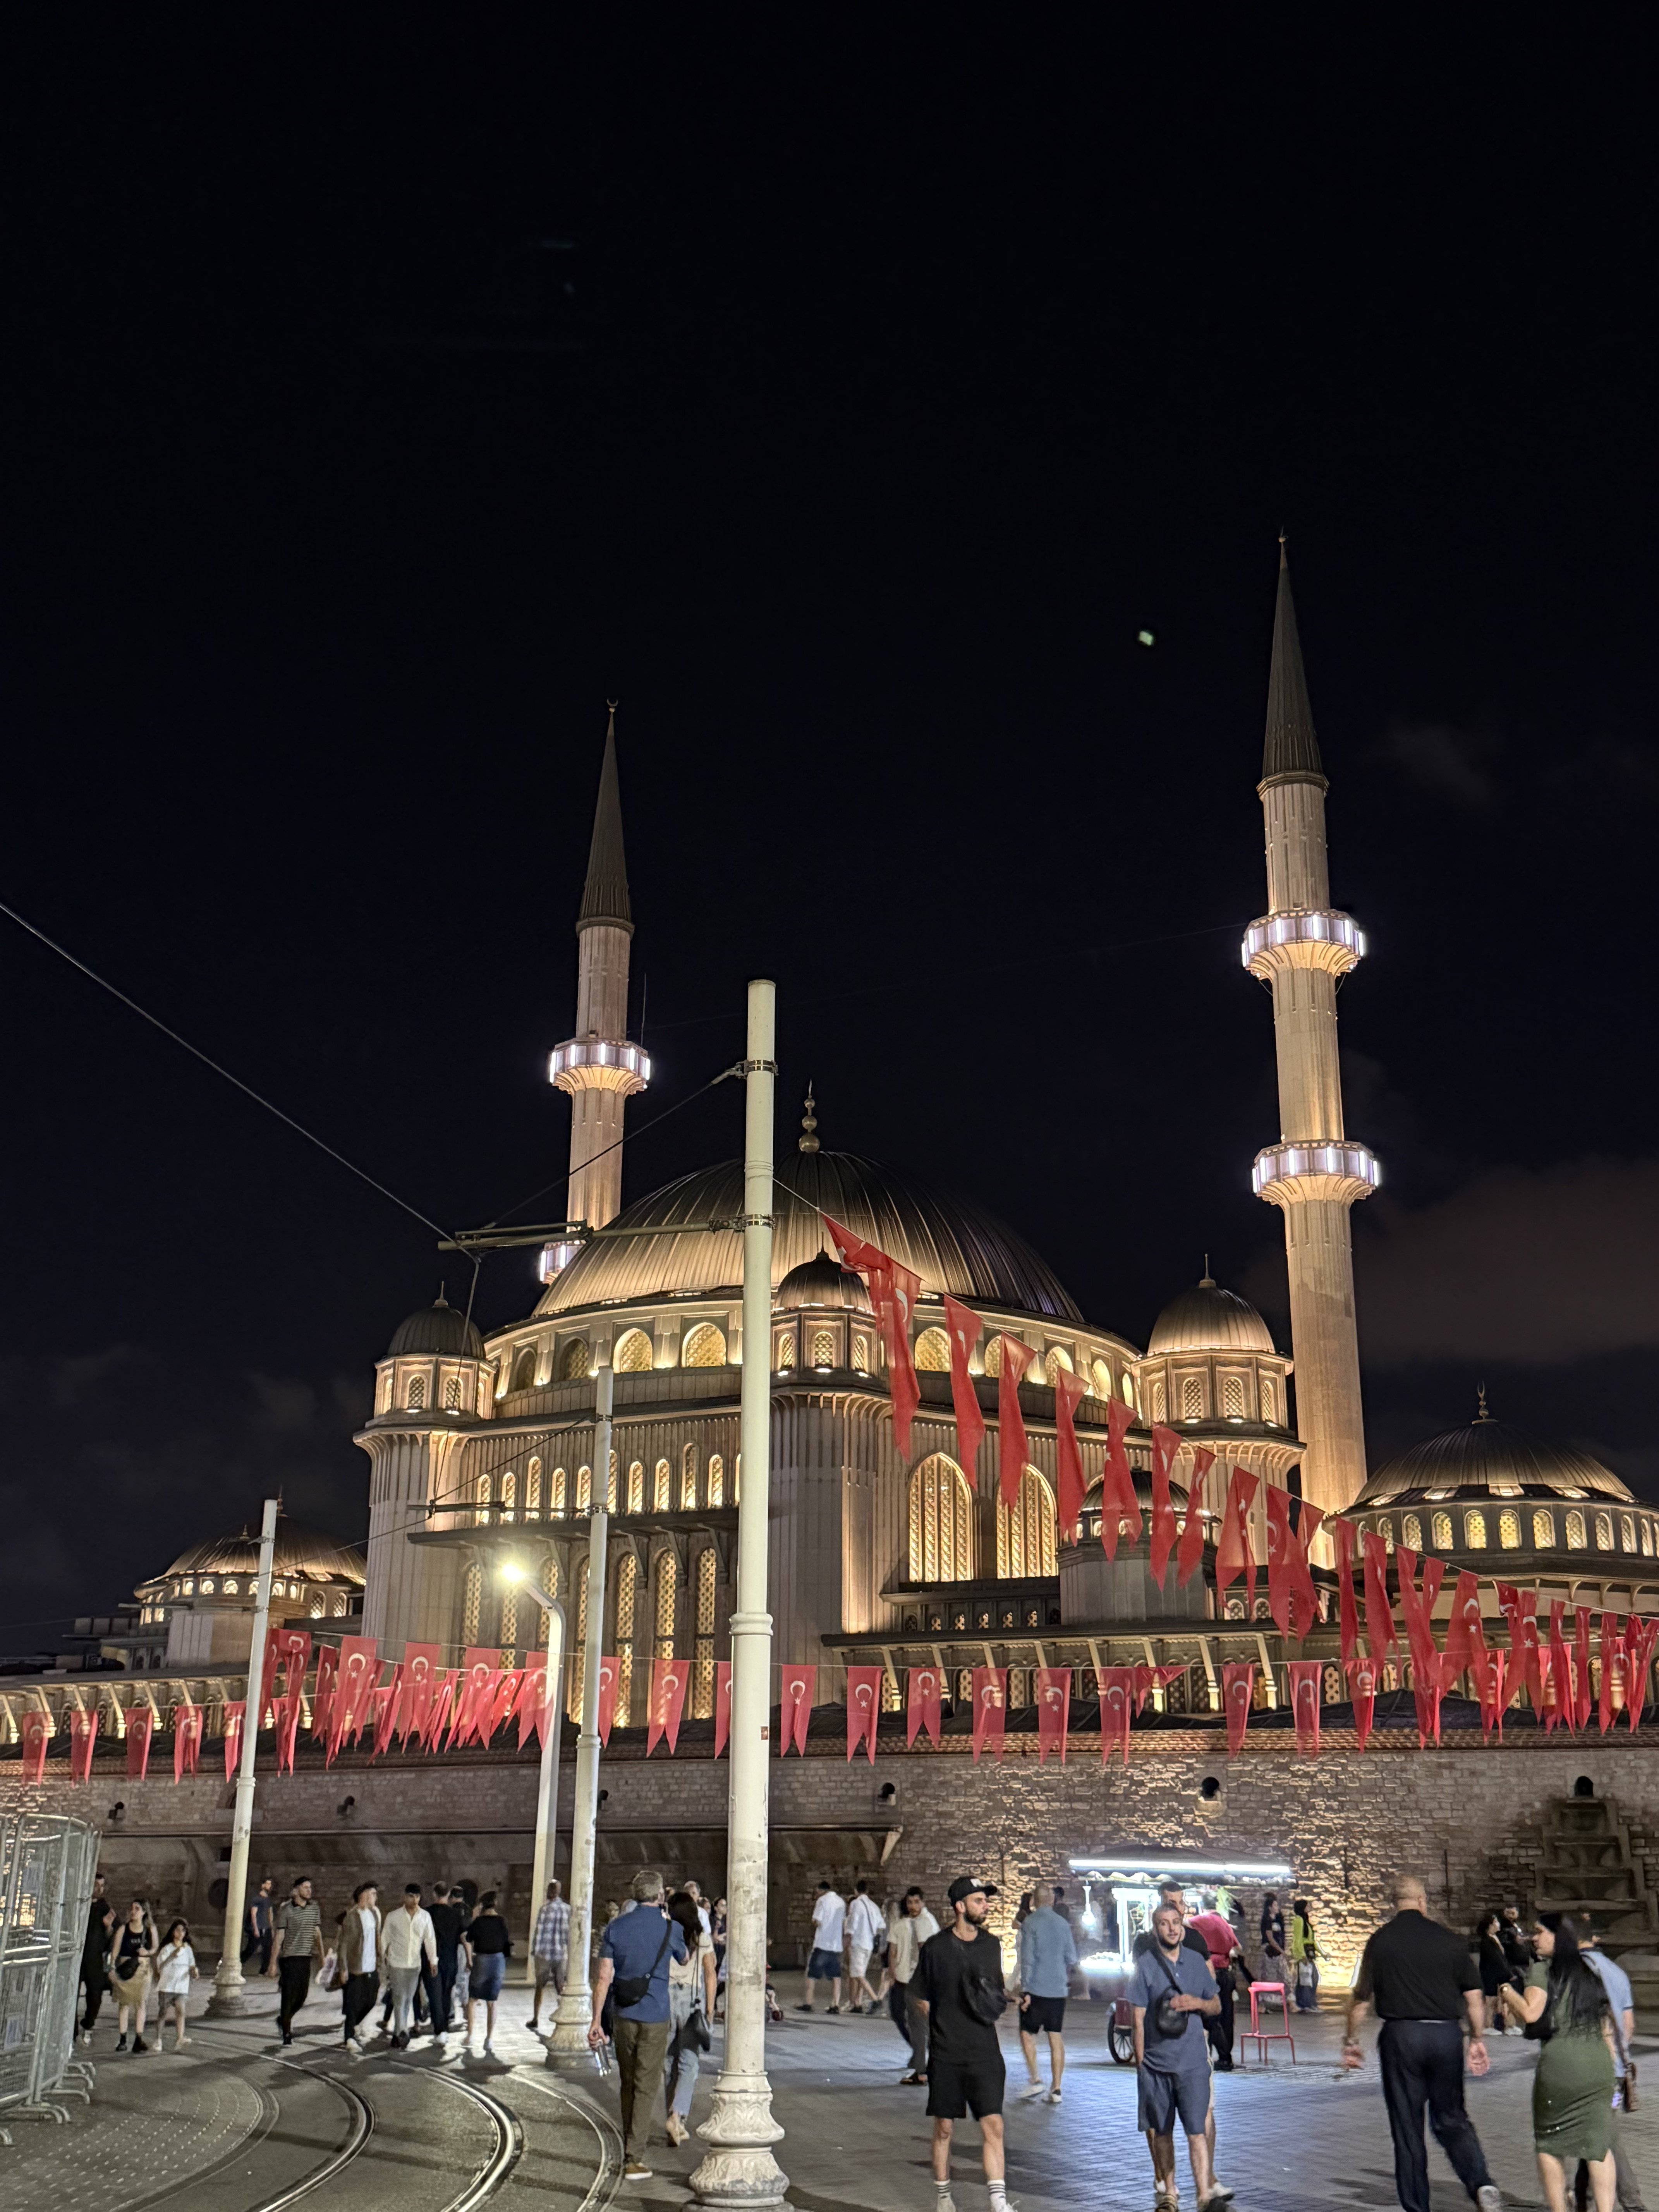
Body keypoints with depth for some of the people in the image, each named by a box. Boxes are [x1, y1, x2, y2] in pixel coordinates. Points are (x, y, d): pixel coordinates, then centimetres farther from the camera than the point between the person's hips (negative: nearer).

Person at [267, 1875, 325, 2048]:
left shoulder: (315, 1909, 8)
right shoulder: (286, 1911, -8)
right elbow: (278, 1938, -8)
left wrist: (321, 1955, 14)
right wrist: (273, 1963, -9)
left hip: (306, 1958, 5)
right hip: (290, 1958, -5)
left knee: (303, 1995, 9)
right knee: (289, 1995, -4)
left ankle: (283, 2019, 34)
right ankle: (287, 2033, 9)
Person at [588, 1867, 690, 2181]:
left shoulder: (616, 1928, 0)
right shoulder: (670, 1928, -6)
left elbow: (604, 1977, -3)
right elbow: (685, 1959, 16)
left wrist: (596, 2021, 0)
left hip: (624, 2016, 3)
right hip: (655, 2017, -3)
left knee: (627, 2085, 16)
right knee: (645, 2088, 0)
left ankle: (629, 2150, 26)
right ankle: (634, 2159, -4)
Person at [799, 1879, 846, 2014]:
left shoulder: (823, 1900, -7)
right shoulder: (842, 1902, 13)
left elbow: (817, 1922, -11)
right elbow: (844, 1923, 16)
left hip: (822, 1943, -6)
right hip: (837, 1944, 6)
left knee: (811, 1974, 4)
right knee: (836, 1976, 5)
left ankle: (808, 2003, 3)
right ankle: (835, 2005, -1)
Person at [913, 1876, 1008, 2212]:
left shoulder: (991, 1945, 6)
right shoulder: (936, 1947, -5)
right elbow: (922, 1998, 4)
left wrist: (987, 2022, 6)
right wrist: (946, 2029, 2)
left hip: (985, 2052, 2)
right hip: (946, 2054, -2)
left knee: (993, 2125, -7)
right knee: (944, 2127, 8)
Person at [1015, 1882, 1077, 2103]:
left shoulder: (1030, 1923, -8)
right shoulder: (1063, 1924, 7)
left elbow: (1027, 1959, -13)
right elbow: (1072, 1958, 11)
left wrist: (1025, 1990, -10)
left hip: (1036, 1990, -4)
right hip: (1059, 1990, 4)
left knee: (1027, 2034, 9)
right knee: (1056, 2037, 6)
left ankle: (1034, 2080, -2)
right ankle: (1056, 2089, 5)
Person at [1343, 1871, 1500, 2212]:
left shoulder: (1382, 1940, -3)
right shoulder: (1449, 1940, 2)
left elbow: (1362, 1998, -2)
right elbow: (1474, 1997, 5)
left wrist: (1350, 2040, 10)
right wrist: (1477, 2039, 18)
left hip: (1401, 2035, -2)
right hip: (1446, 2034, 2)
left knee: (1407, 2128, 7)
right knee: (1451, 2119, 16)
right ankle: (1481, 2182, -5)